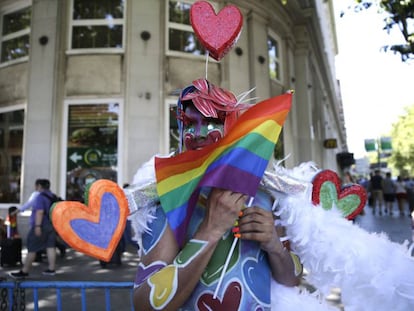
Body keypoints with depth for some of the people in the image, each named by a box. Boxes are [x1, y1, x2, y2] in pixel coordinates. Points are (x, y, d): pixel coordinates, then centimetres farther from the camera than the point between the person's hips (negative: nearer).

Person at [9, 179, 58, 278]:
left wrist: (37, 226, -23)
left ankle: (24, 271, 5)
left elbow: (40, 212, -22)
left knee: (32, 249, -1)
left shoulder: (40, 196, -13)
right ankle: (51, 269, 9)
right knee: (50, 247, 7)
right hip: (51, 225, 8)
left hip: (41, 226, -8)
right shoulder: (53, 196, 12)